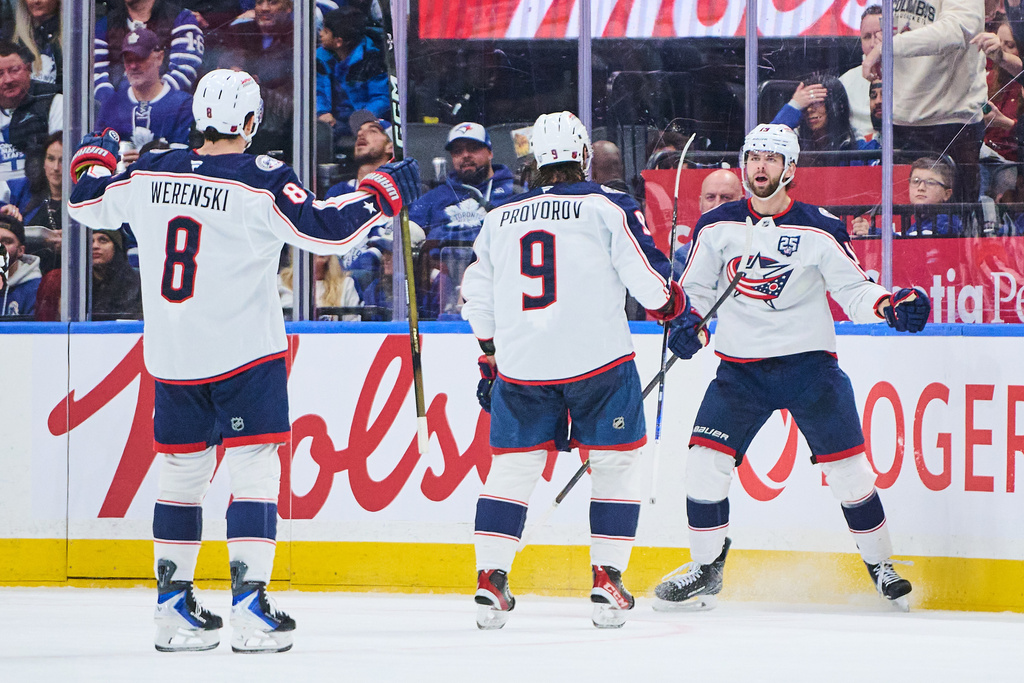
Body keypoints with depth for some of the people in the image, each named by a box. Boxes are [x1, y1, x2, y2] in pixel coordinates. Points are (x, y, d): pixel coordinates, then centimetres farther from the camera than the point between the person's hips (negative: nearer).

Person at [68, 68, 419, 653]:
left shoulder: (150, 172, 1)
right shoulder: (263, 180, -14)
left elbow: (91, 205, 16)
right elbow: (326, 231, -16)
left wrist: (94, 159, 36)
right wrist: (381, 193, -3)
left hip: (171, 357, 5)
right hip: (245, 352, -5)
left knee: (182, 472, 14)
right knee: (255, 469, -2)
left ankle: (174, 608, 18)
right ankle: (250, 608, -11)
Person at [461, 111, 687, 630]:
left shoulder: (499, 218, 12)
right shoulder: (608, 208, -2)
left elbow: (479, 298, 17)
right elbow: (647, 277, -5)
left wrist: (489, 362, 28)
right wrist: (672, 303, 16)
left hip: (520, 365, 3)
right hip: (597, 356, -3)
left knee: (511, 466, 12)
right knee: (616, 464, 8)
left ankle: (490, 580, 3)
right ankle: (607, 581, 0)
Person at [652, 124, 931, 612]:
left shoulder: (820, 230, -4)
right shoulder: (716, 227, 2)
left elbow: (853, 291, -3)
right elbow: (695, 288, 11)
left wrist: (894, 306, -21)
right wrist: (687, 324, -8)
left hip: (808, 363, -2)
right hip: (740, 366, 2)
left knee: (847, 465, -4)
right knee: (706, 459, -10)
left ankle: (880, 566, 13)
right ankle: (706, 569, 6)